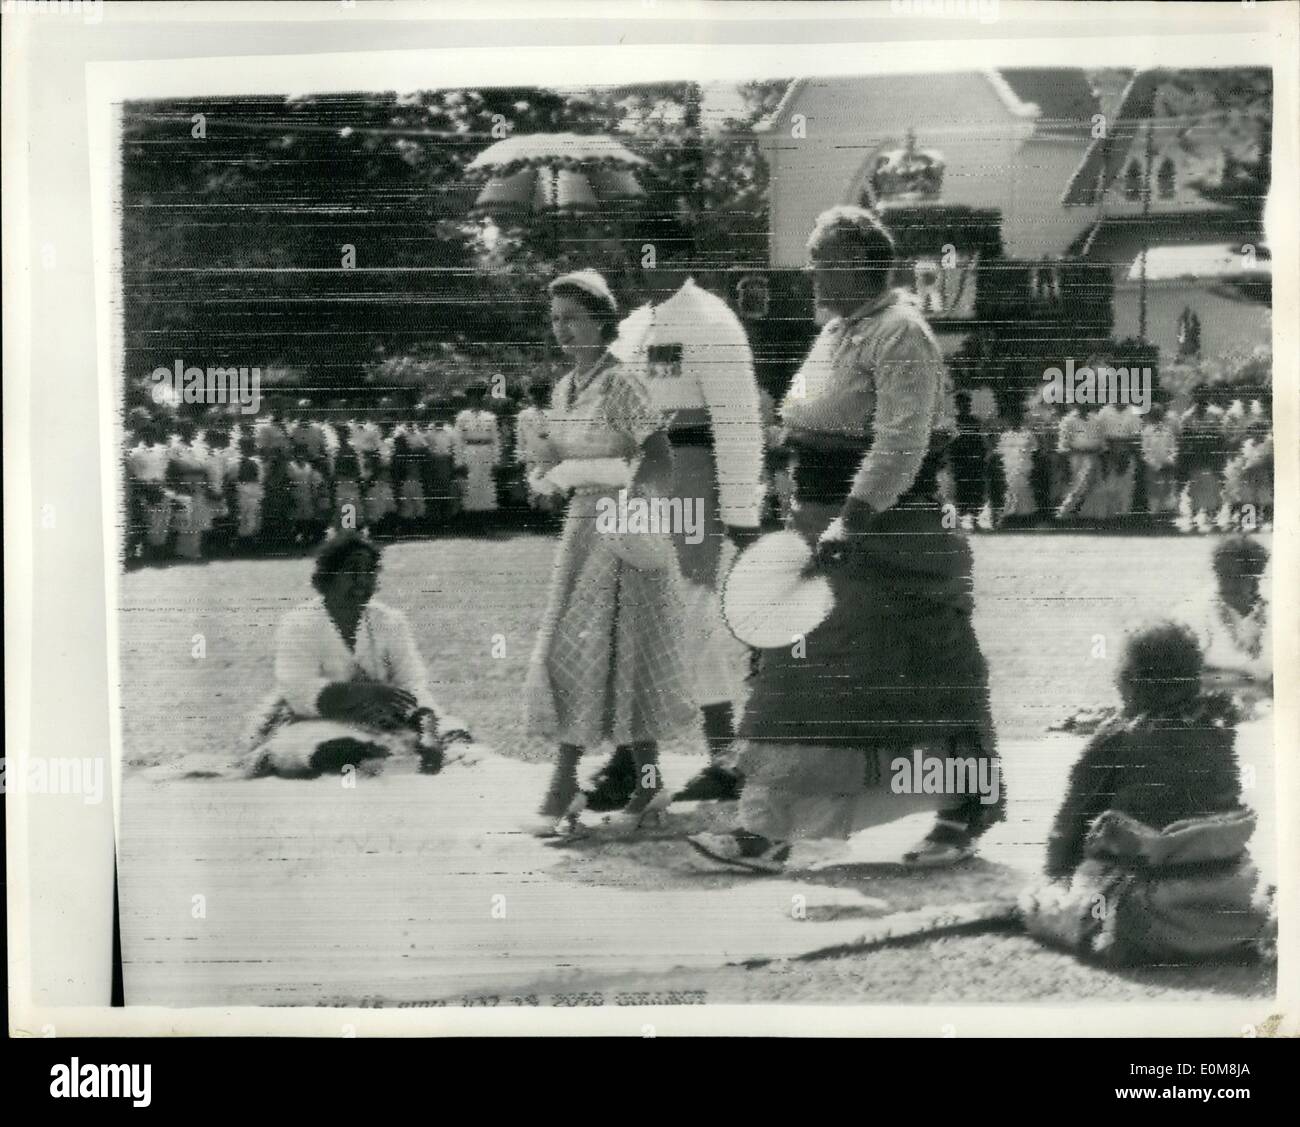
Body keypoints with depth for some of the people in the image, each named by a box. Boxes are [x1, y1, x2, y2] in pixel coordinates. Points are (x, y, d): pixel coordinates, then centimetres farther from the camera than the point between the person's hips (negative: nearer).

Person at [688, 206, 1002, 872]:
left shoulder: (899, 333, -14)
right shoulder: (838, 329, 15)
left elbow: (900, 444, -24)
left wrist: (850, 519, -30)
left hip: (890, 532, -9)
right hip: (830, 526, 10)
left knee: (921, 679, 2)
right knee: (797, 676, 5)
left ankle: (968, 812, 23)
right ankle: (764, 832, 7)